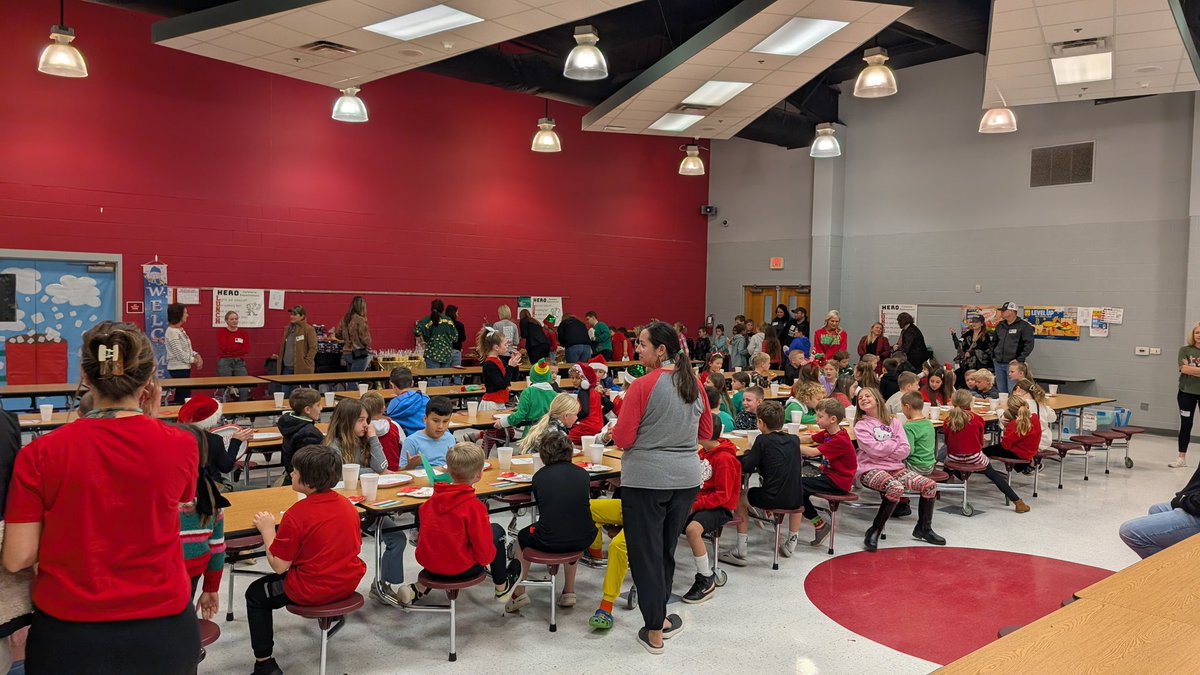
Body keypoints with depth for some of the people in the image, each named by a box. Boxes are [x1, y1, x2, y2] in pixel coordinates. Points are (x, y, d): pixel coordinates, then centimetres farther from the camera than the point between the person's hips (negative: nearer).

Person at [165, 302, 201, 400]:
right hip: (178, 368, -9)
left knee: (181, 394, 12)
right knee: (185, 395, -8)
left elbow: (187, 348, 17)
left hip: (184, 367, 9)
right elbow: (179, 353, -19)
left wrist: (196, 355, 0)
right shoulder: (172, 332, -15)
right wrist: (194, 360, -10)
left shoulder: (181, 330, 12)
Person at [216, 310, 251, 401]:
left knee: (244, 389, -9)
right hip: (224, 362, -3)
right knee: (226, 389, -7)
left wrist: (231, 351, -8)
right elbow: (225, 348, -10)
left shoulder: (244, 333, 12)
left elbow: (246, 349, -1)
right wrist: (240, 347, -3)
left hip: (239, 362, 3)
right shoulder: (221, 333, 4)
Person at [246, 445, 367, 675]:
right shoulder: (347, 505, -2)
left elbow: (279, 566, -18)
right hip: (349, 583, 7)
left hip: (311, 591, -7)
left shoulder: (297, 514, -22)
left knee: (255, 593, 18)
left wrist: (267, 529, -6)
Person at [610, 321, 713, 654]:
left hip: (646, 479, -6)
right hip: (686, 478, 6)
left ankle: (654, 631, 13)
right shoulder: (694, 383, 3)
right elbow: (705, 434, 12)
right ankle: (660, 616, 31)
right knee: (667, 549, 20)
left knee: (646, 552, 6)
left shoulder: (642, 386, -15)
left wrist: (614, 431, 8)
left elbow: (623, 439, -13)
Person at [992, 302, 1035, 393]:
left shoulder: (1024, 326, -6)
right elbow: (994, 342, 26)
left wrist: (1020, 360, -14)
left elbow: (1029, 344, -11)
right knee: (1001, 391, 11)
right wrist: (993, 356, 15)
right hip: (998, 364, 6)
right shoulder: (1000, 325, 14)